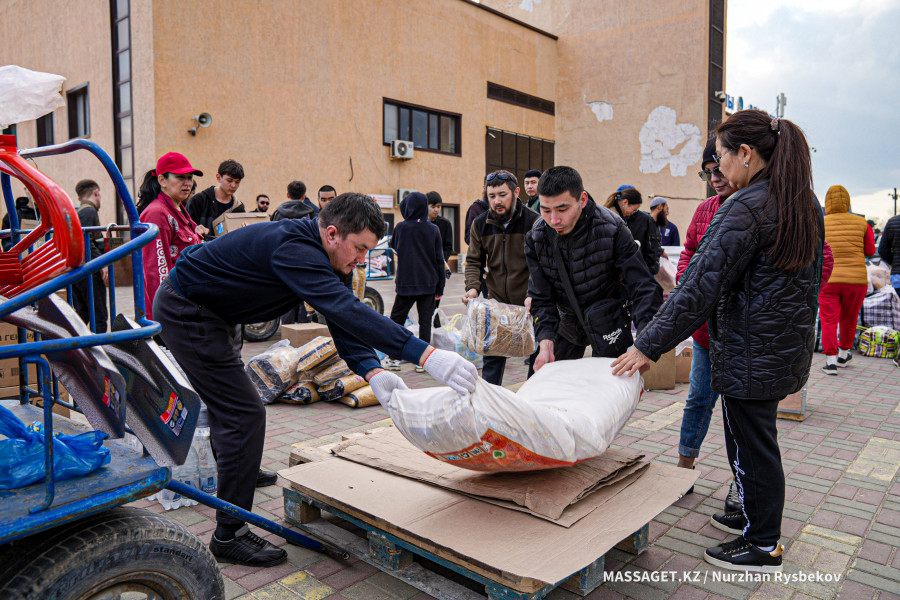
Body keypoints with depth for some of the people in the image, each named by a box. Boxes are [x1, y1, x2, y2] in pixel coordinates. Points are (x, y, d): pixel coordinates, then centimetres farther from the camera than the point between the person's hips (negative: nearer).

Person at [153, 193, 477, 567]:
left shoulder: (328, 256, -3)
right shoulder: (293, 249, -34)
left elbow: (343, 318, -8)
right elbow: (346, 312, -47)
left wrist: (371, 371, -25)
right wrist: (426, 355, -53)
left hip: (209, 311, 10)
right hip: (186, 312, -10)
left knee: (229, 399, 28)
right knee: (244, 413, -12)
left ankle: (235, 470, 55)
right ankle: (229, 536, 1)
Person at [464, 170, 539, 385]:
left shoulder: (533, 221, -11)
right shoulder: (480, 224, 2)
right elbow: (474, 261, 7)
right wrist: (473, 287, -12)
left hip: (530, 304, -3)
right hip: (497, 302, 3)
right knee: (492, 353, 6)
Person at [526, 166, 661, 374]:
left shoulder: (612, 228, -23)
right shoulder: (536, 238, -14)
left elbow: (644, 287, -22)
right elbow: (541, 298, -8)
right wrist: (546, 343, -24)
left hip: (608, 321, -3)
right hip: (567, 320, 3)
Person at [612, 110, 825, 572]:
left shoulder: (746, 208, -21)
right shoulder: (805, 203, 9)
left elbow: (701, 287, -24)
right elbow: (813, 275, 17)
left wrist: (648, 346, -20)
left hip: (751, 352, -9)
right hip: (789, 345, 9)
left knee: (751, 446, 6)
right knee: (755, 440, 22)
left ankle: (763, 546, 22)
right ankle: (754, 515, 40)